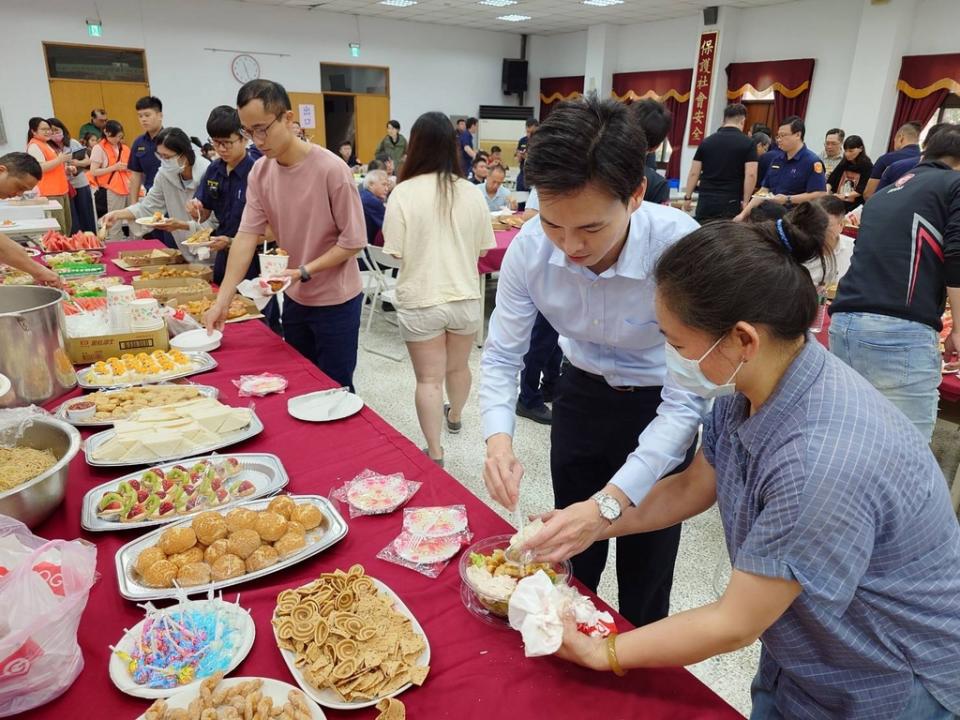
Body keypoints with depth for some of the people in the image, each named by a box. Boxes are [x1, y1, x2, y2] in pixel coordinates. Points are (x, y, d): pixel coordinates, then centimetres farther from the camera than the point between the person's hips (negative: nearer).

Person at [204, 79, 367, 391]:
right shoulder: (259, 172, -2)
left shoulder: (331, 169, -21)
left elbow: (353, 241, -17)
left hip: (336, 301, -6)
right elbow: (247, 235, -6)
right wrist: (222, 301, -12)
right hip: (294, 298, 6)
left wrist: (303, 271, -23)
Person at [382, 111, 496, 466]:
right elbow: (481, 249, 3)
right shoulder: (471, 193, -5)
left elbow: (395, 251, -11)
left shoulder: (404, 192, -14)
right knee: (458, 366, 24)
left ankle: (435, 454, 13)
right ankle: (454, 417, 49)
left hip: (421, 300, -3)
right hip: (465, 297, 4)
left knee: (429, 379, 7)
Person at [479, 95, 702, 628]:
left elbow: (687, 399, -31)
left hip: (658, 409, -3)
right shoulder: (531, 245, -23)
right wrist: (498, 440, -30)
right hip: (581, 395, 3)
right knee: (573, 555, 21)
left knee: (645, 574, 13)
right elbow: (501, 355, -12)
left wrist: (609, 503, -39)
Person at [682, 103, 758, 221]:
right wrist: (745, 201, -4)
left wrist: (688, 197, 13)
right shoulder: (748, 143, -2)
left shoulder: (706, 141, 7)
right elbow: (750, 175, -11)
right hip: (731, 203, -3)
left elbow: (694, 173, 6)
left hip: (706, 201, 3)